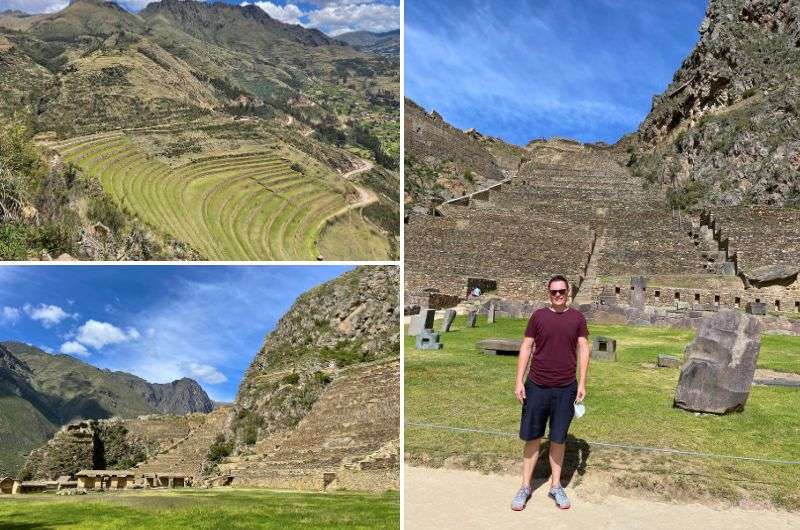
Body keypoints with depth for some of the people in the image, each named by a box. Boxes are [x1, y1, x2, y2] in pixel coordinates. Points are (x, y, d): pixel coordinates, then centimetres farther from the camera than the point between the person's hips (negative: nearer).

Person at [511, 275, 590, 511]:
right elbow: (526, 348, 2)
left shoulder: (577, 318, 2)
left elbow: (584, 350, 4)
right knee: (532, 437, 6)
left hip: (566, 388, 0)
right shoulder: (538, 316, 1)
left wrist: (582, 383, -2)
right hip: (536, 386, 0)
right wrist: (519, 381, -3)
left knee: (559, 439, 10)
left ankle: (556, 486, 24)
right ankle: (525, 487, 17)